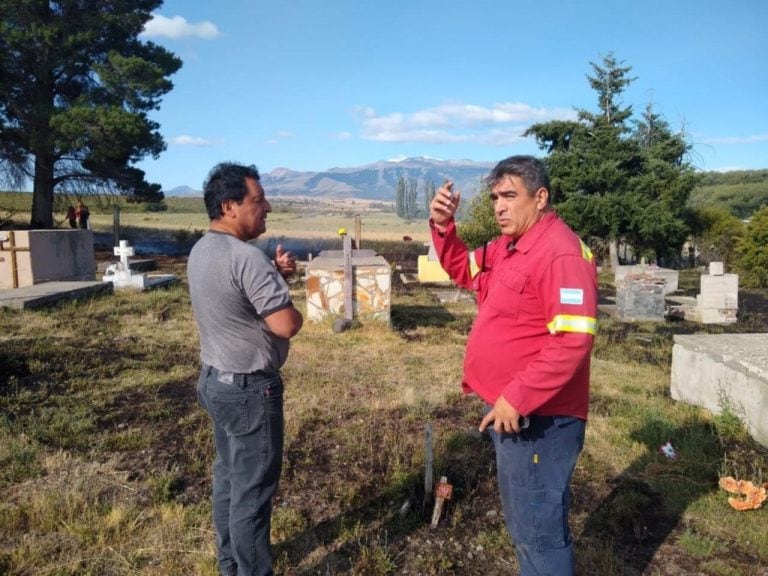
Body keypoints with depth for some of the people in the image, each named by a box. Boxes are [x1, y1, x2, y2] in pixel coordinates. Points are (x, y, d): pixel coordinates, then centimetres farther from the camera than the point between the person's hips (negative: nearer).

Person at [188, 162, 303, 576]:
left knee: (229, 474, 21)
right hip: (249, 388, -10)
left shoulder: (201, 251, 6)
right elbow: (287, 325, -25)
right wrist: (292, 307, -3)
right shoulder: (246, 257, -24)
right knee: (253, 487, 4)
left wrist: (275, 274, 1)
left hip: (215, 379, 10)